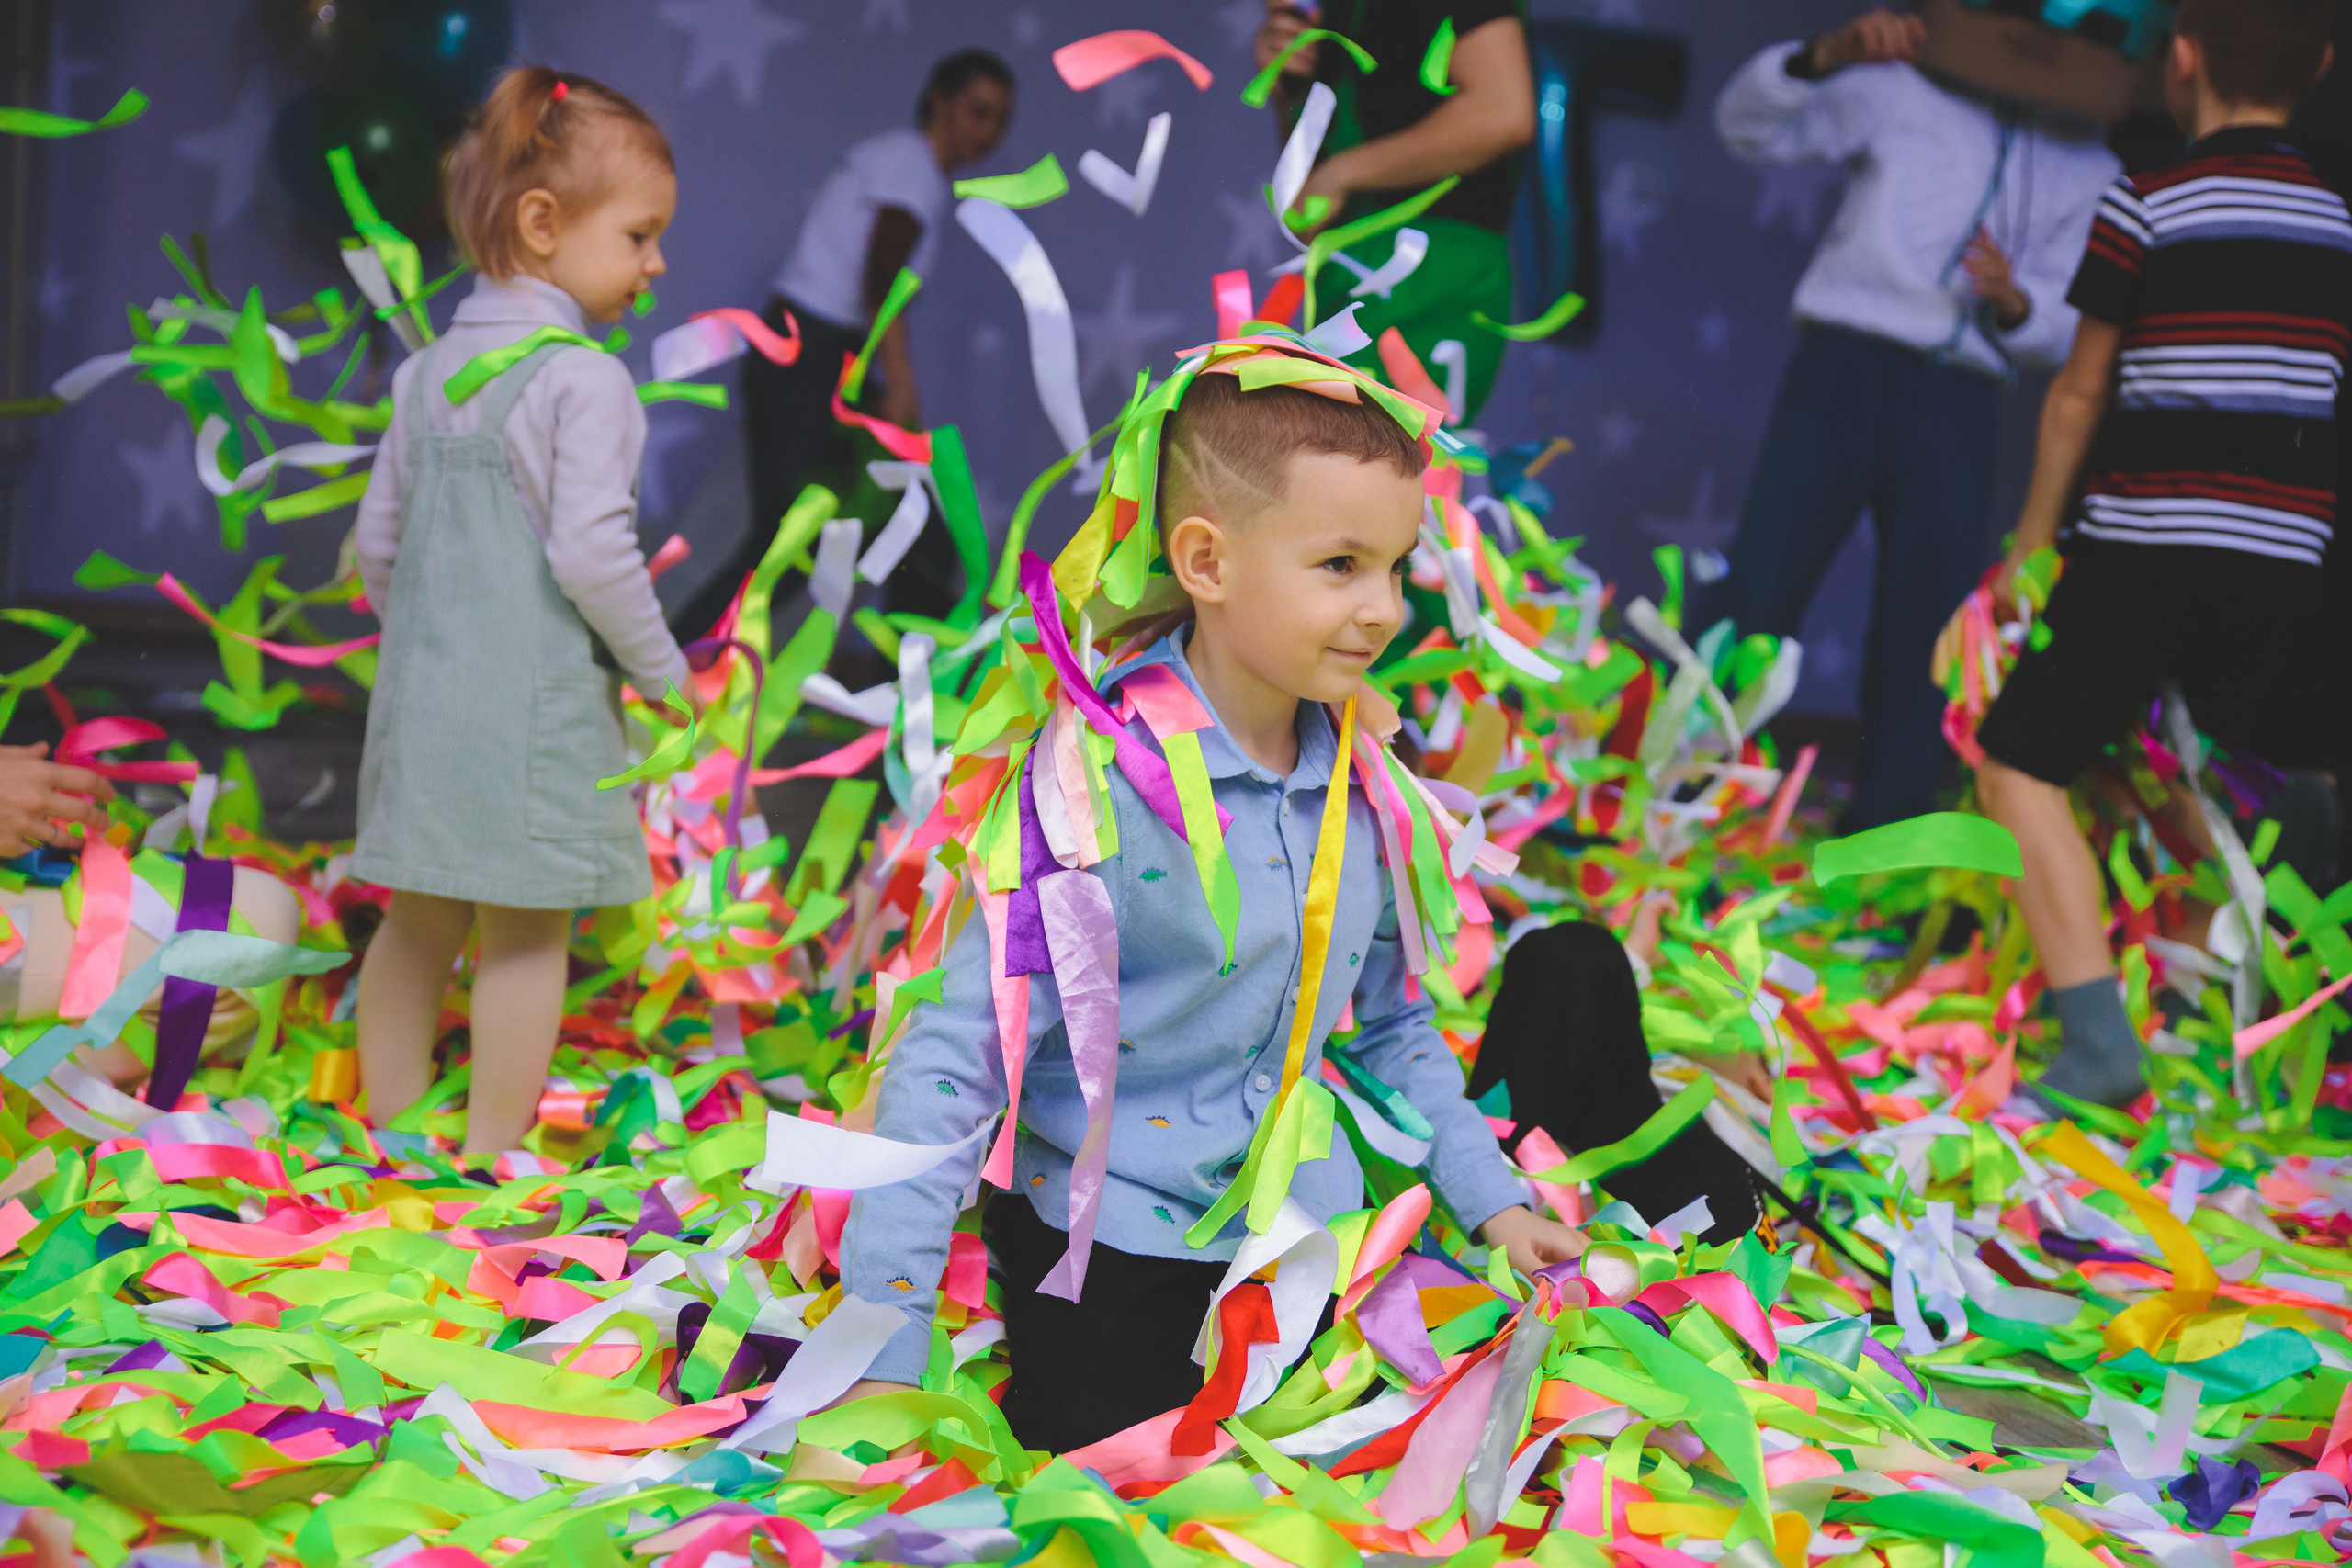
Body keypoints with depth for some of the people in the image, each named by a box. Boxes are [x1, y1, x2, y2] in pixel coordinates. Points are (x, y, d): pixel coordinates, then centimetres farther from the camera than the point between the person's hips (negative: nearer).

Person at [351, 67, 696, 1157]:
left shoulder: (428, 371, 10)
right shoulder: (583, 380, -13)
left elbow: (378, 541, 14)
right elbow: (589, 553, -19)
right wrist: (661, 669, -6)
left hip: (422, 687, 7)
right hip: (537, 702, -7)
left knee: (418, 922, 16)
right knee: (525, 933, 3)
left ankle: (389, 1127, 25)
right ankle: (493, 1150, 9)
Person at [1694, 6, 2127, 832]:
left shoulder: (2091, 169, 14)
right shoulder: (1905, 93, 7)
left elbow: (2070, 331, 10)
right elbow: (1748, 127, 2)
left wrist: (2014, 304, -12)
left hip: (1960, 399, 3)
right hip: (1846, 362, -3)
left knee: (1931, 610, 1)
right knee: (1760, 577, -13)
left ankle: (1879, 841, 9)